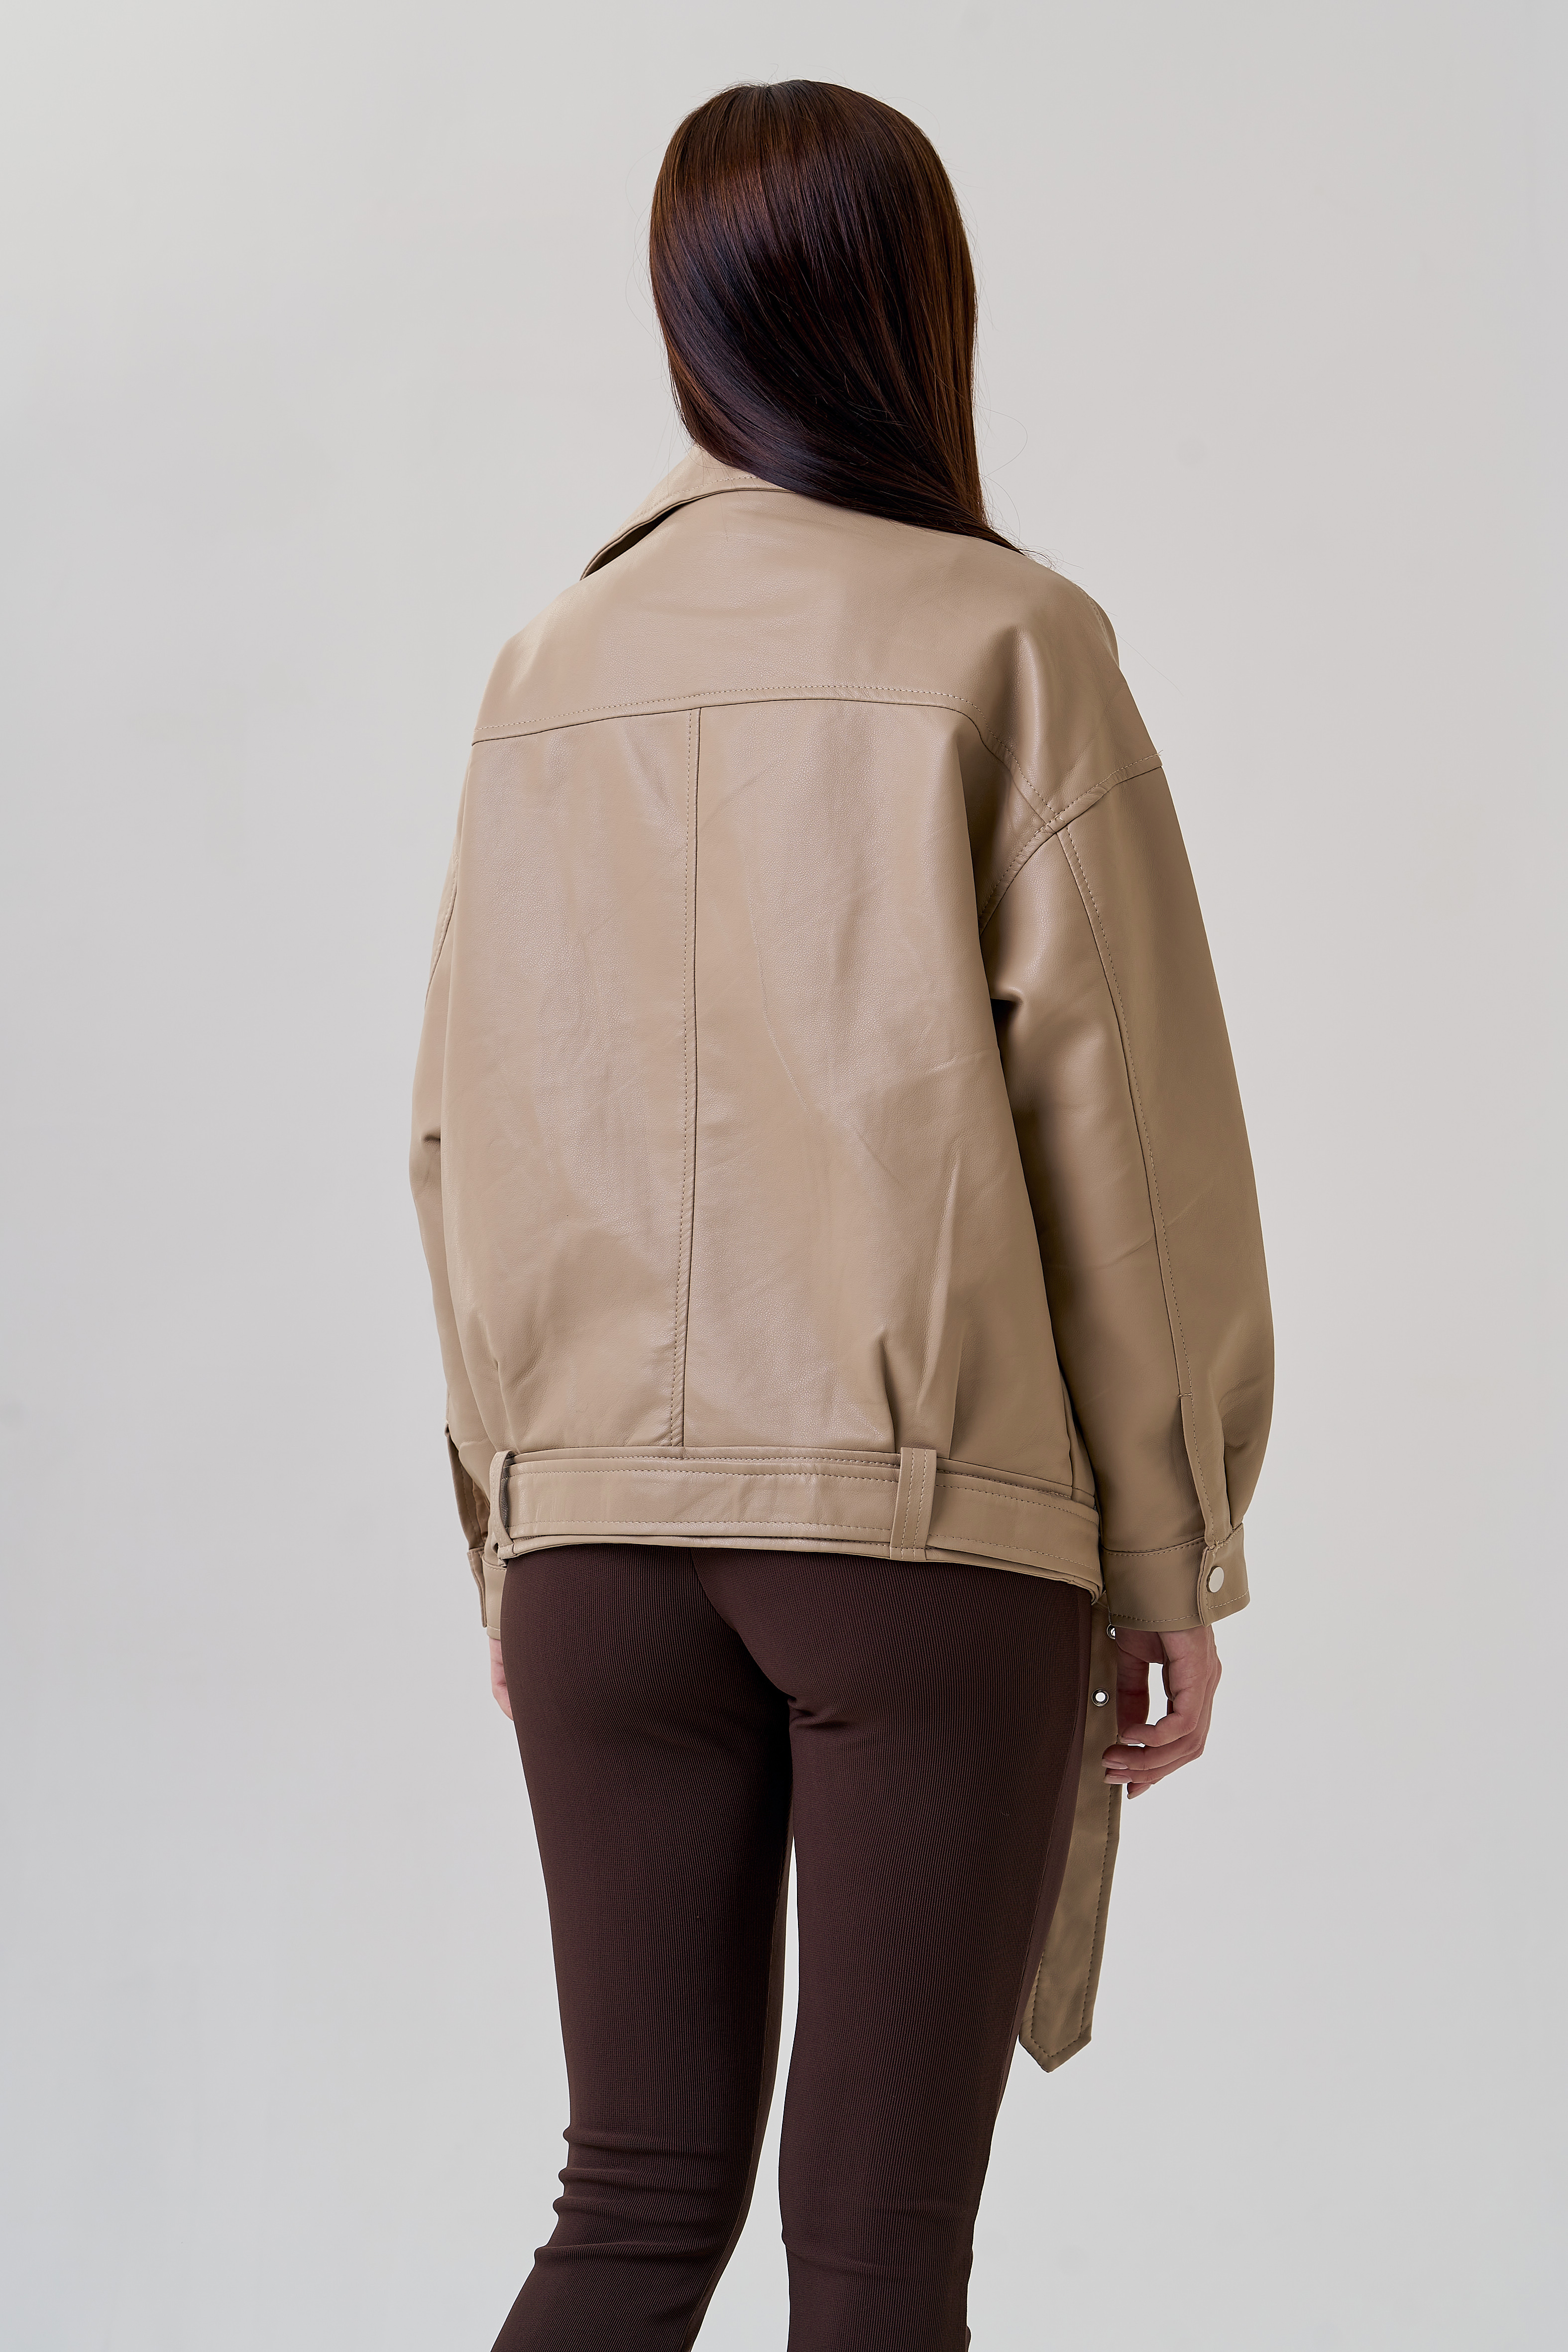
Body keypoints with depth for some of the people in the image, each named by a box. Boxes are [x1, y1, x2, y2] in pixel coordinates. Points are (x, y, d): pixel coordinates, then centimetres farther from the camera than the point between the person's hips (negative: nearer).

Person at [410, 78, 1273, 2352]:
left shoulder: (552, 667, 9)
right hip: (938, 1512, -4)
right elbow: (1118, 1115, -6)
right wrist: (1172, 1558, 1)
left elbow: (473, 1139, 10)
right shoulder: (1004, 641, -4)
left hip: (605, 1516, 4)